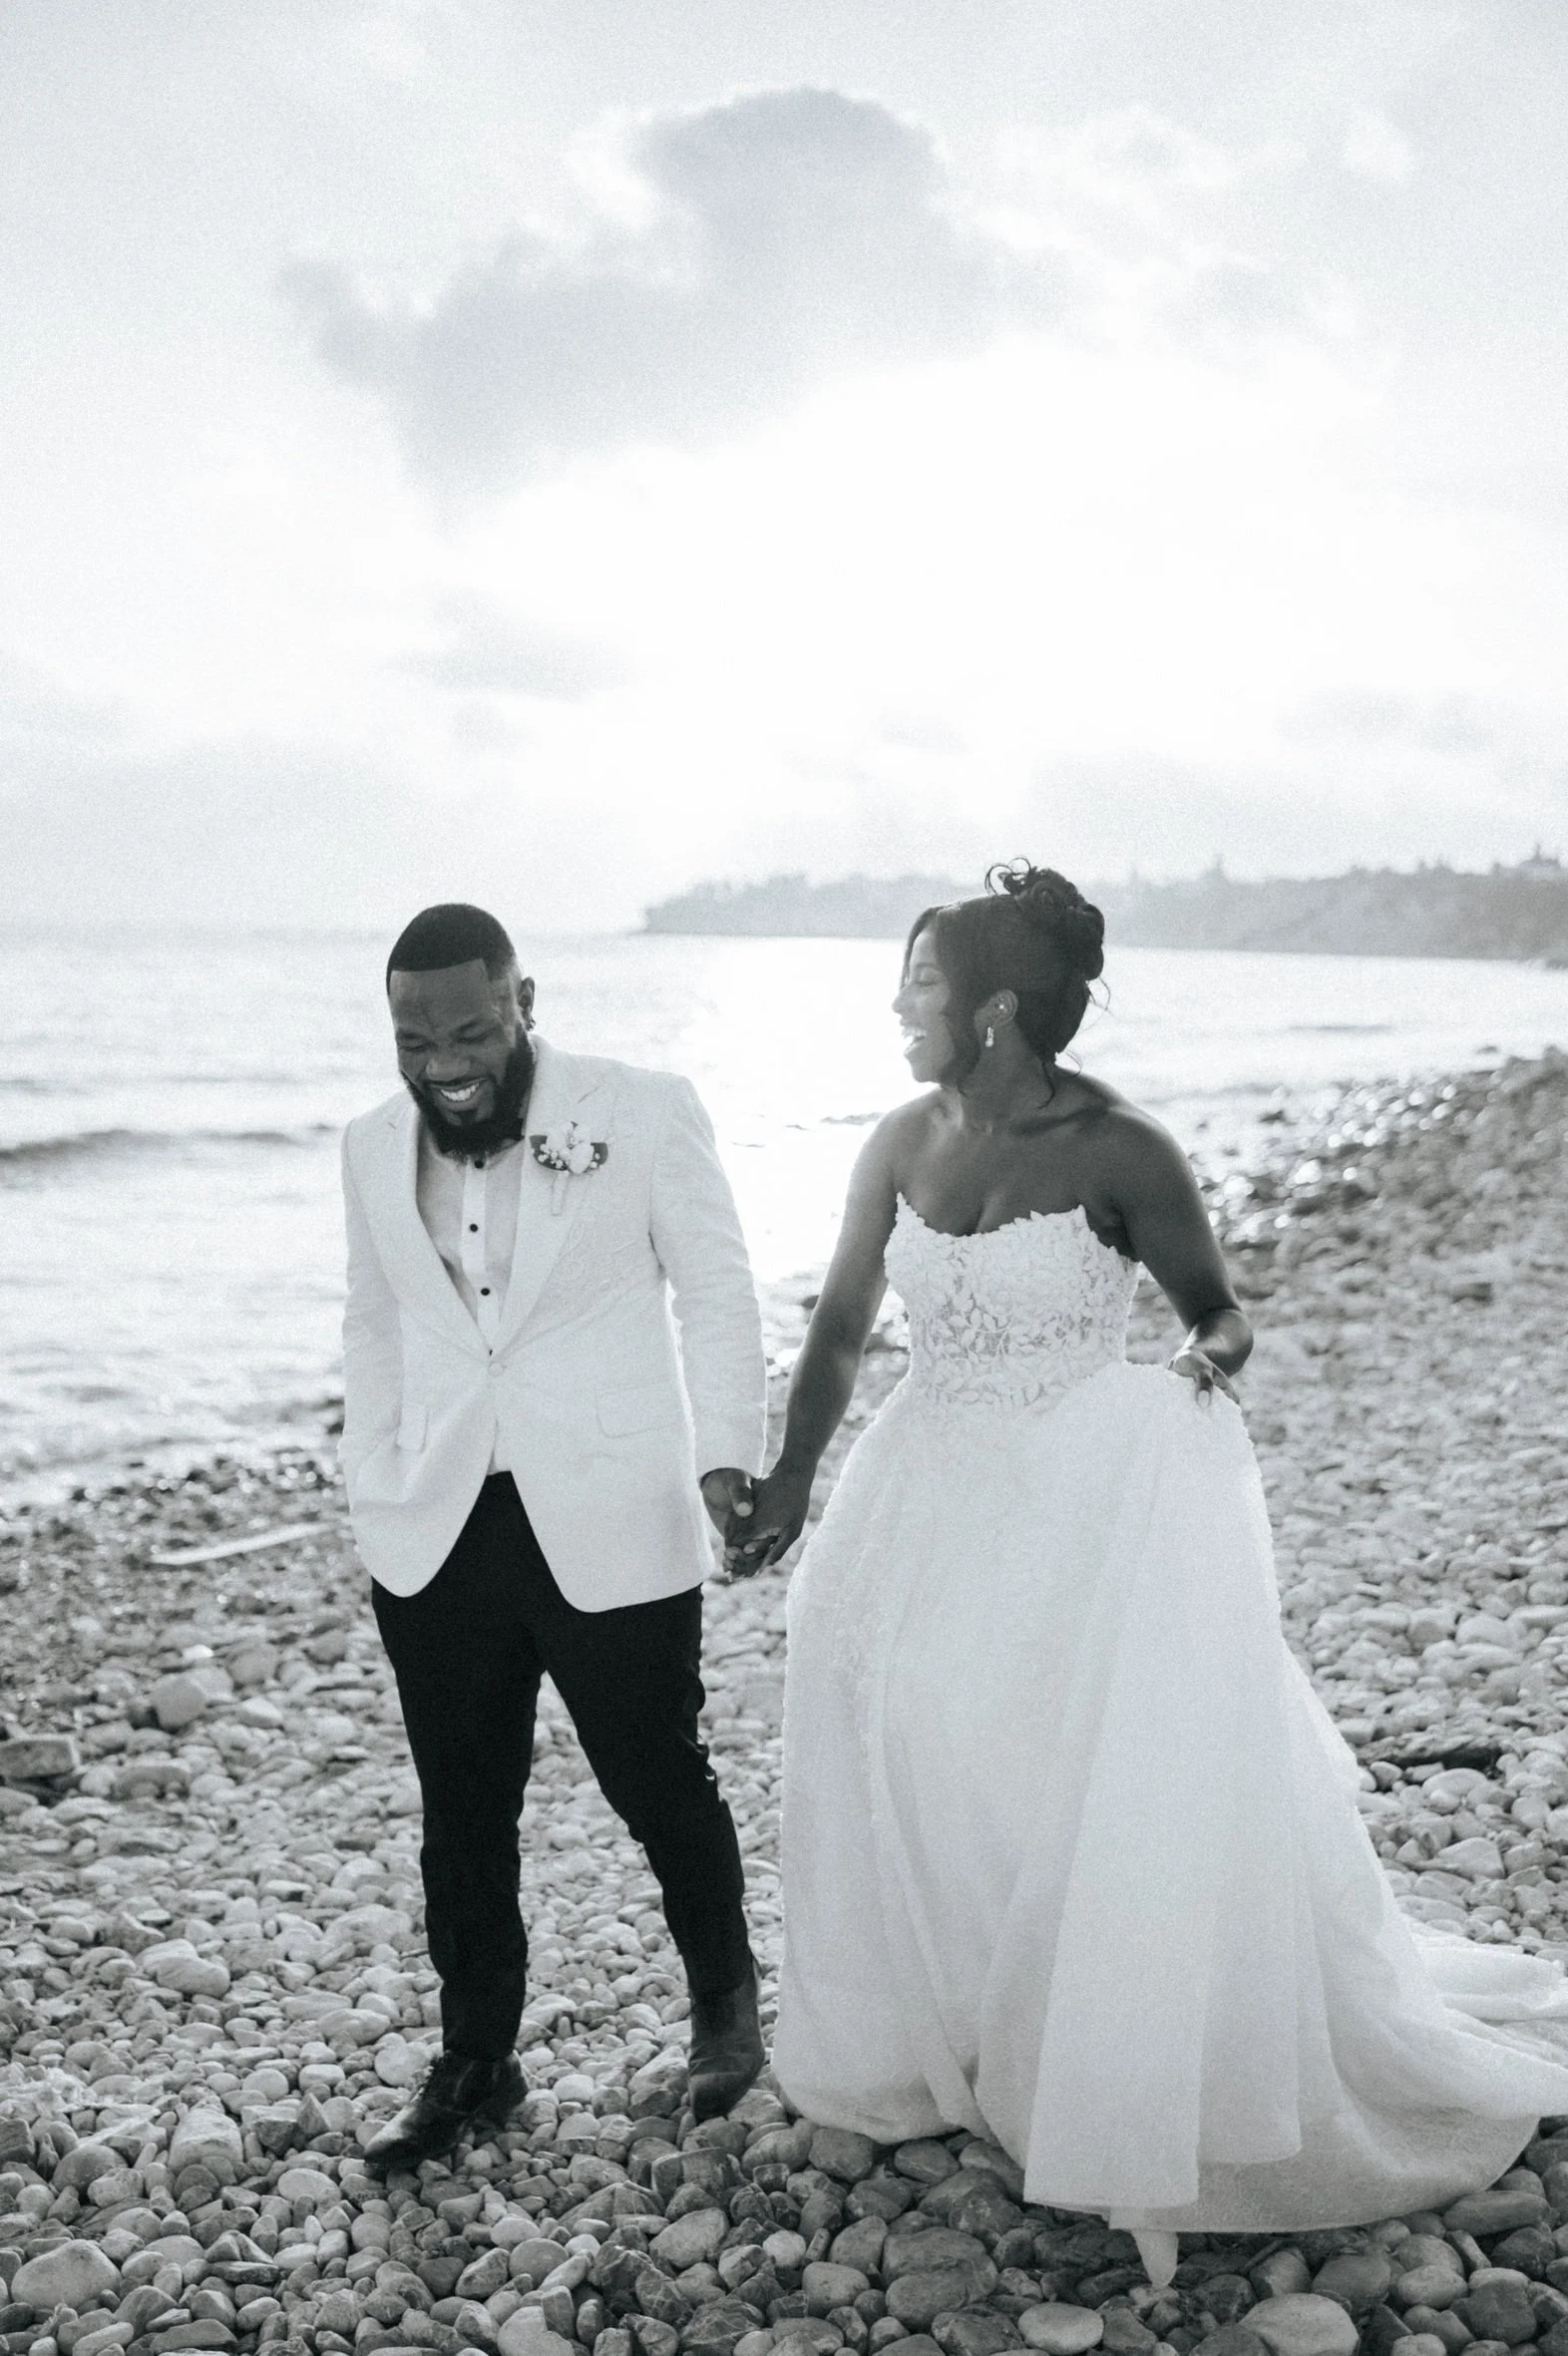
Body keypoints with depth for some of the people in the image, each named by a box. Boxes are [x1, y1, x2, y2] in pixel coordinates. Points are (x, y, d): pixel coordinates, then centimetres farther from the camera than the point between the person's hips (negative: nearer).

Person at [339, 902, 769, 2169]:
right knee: (463, 1816, 12)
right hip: (439, 1541, 4)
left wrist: (727, 1458, -9)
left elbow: (719, 1289, -1)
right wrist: (374, 1495, 10)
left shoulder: (645, 1111, -6)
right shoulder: (373, 1148, 7)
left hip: (611, 1528, -3)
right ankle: (474, 2059, 30)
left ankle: (724, 1996, 36)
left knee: (661, 1783, 10)